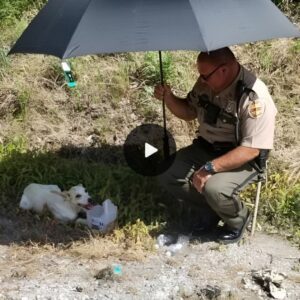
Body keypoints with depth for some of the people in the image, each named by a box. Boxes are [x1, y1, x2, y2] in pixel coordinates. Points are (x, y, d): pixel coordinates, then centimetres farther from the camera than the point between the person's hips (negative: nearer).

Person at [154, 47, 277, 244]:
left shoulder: (255, 98, -28)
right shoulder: (207, 83, -7)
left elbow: (251, 150, -28)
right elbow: (189, 112, 10)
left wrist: (210, 168, -32)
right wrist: (168, 98, -10)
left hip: (242, 160, -7)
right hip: (205, 148, 7)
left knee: (214, 189, -33)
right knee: (167, 173, -10)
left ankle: (238, 220, 2)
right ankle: (210, 207, 12)